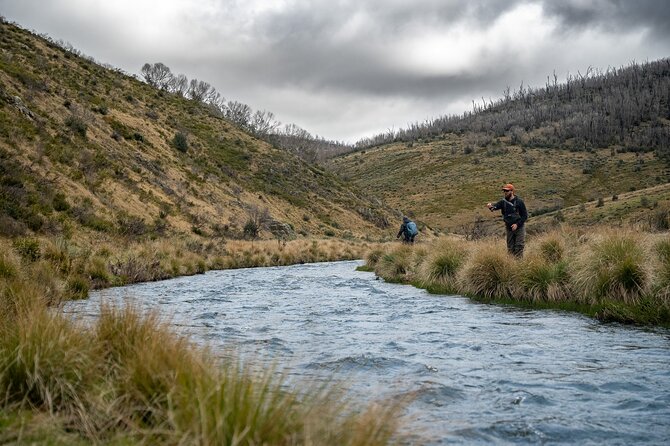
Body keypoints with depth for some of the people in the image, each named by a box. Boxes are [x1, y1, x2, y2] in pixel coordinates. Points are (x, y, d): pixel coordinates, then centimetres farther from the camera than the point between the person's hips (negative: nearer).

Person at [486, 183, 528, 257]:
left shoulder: (519, 202, -11)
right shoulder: (503, 202, 0)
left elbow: (525, 216, -8)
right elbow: (496, 206, -19)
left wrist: (517, 224, -17)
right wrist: (491, 206, -42)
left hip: (519, 227, -4)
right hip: (509, 228, 4)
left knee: (519, 247, -7)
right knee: (510, 248, 10)